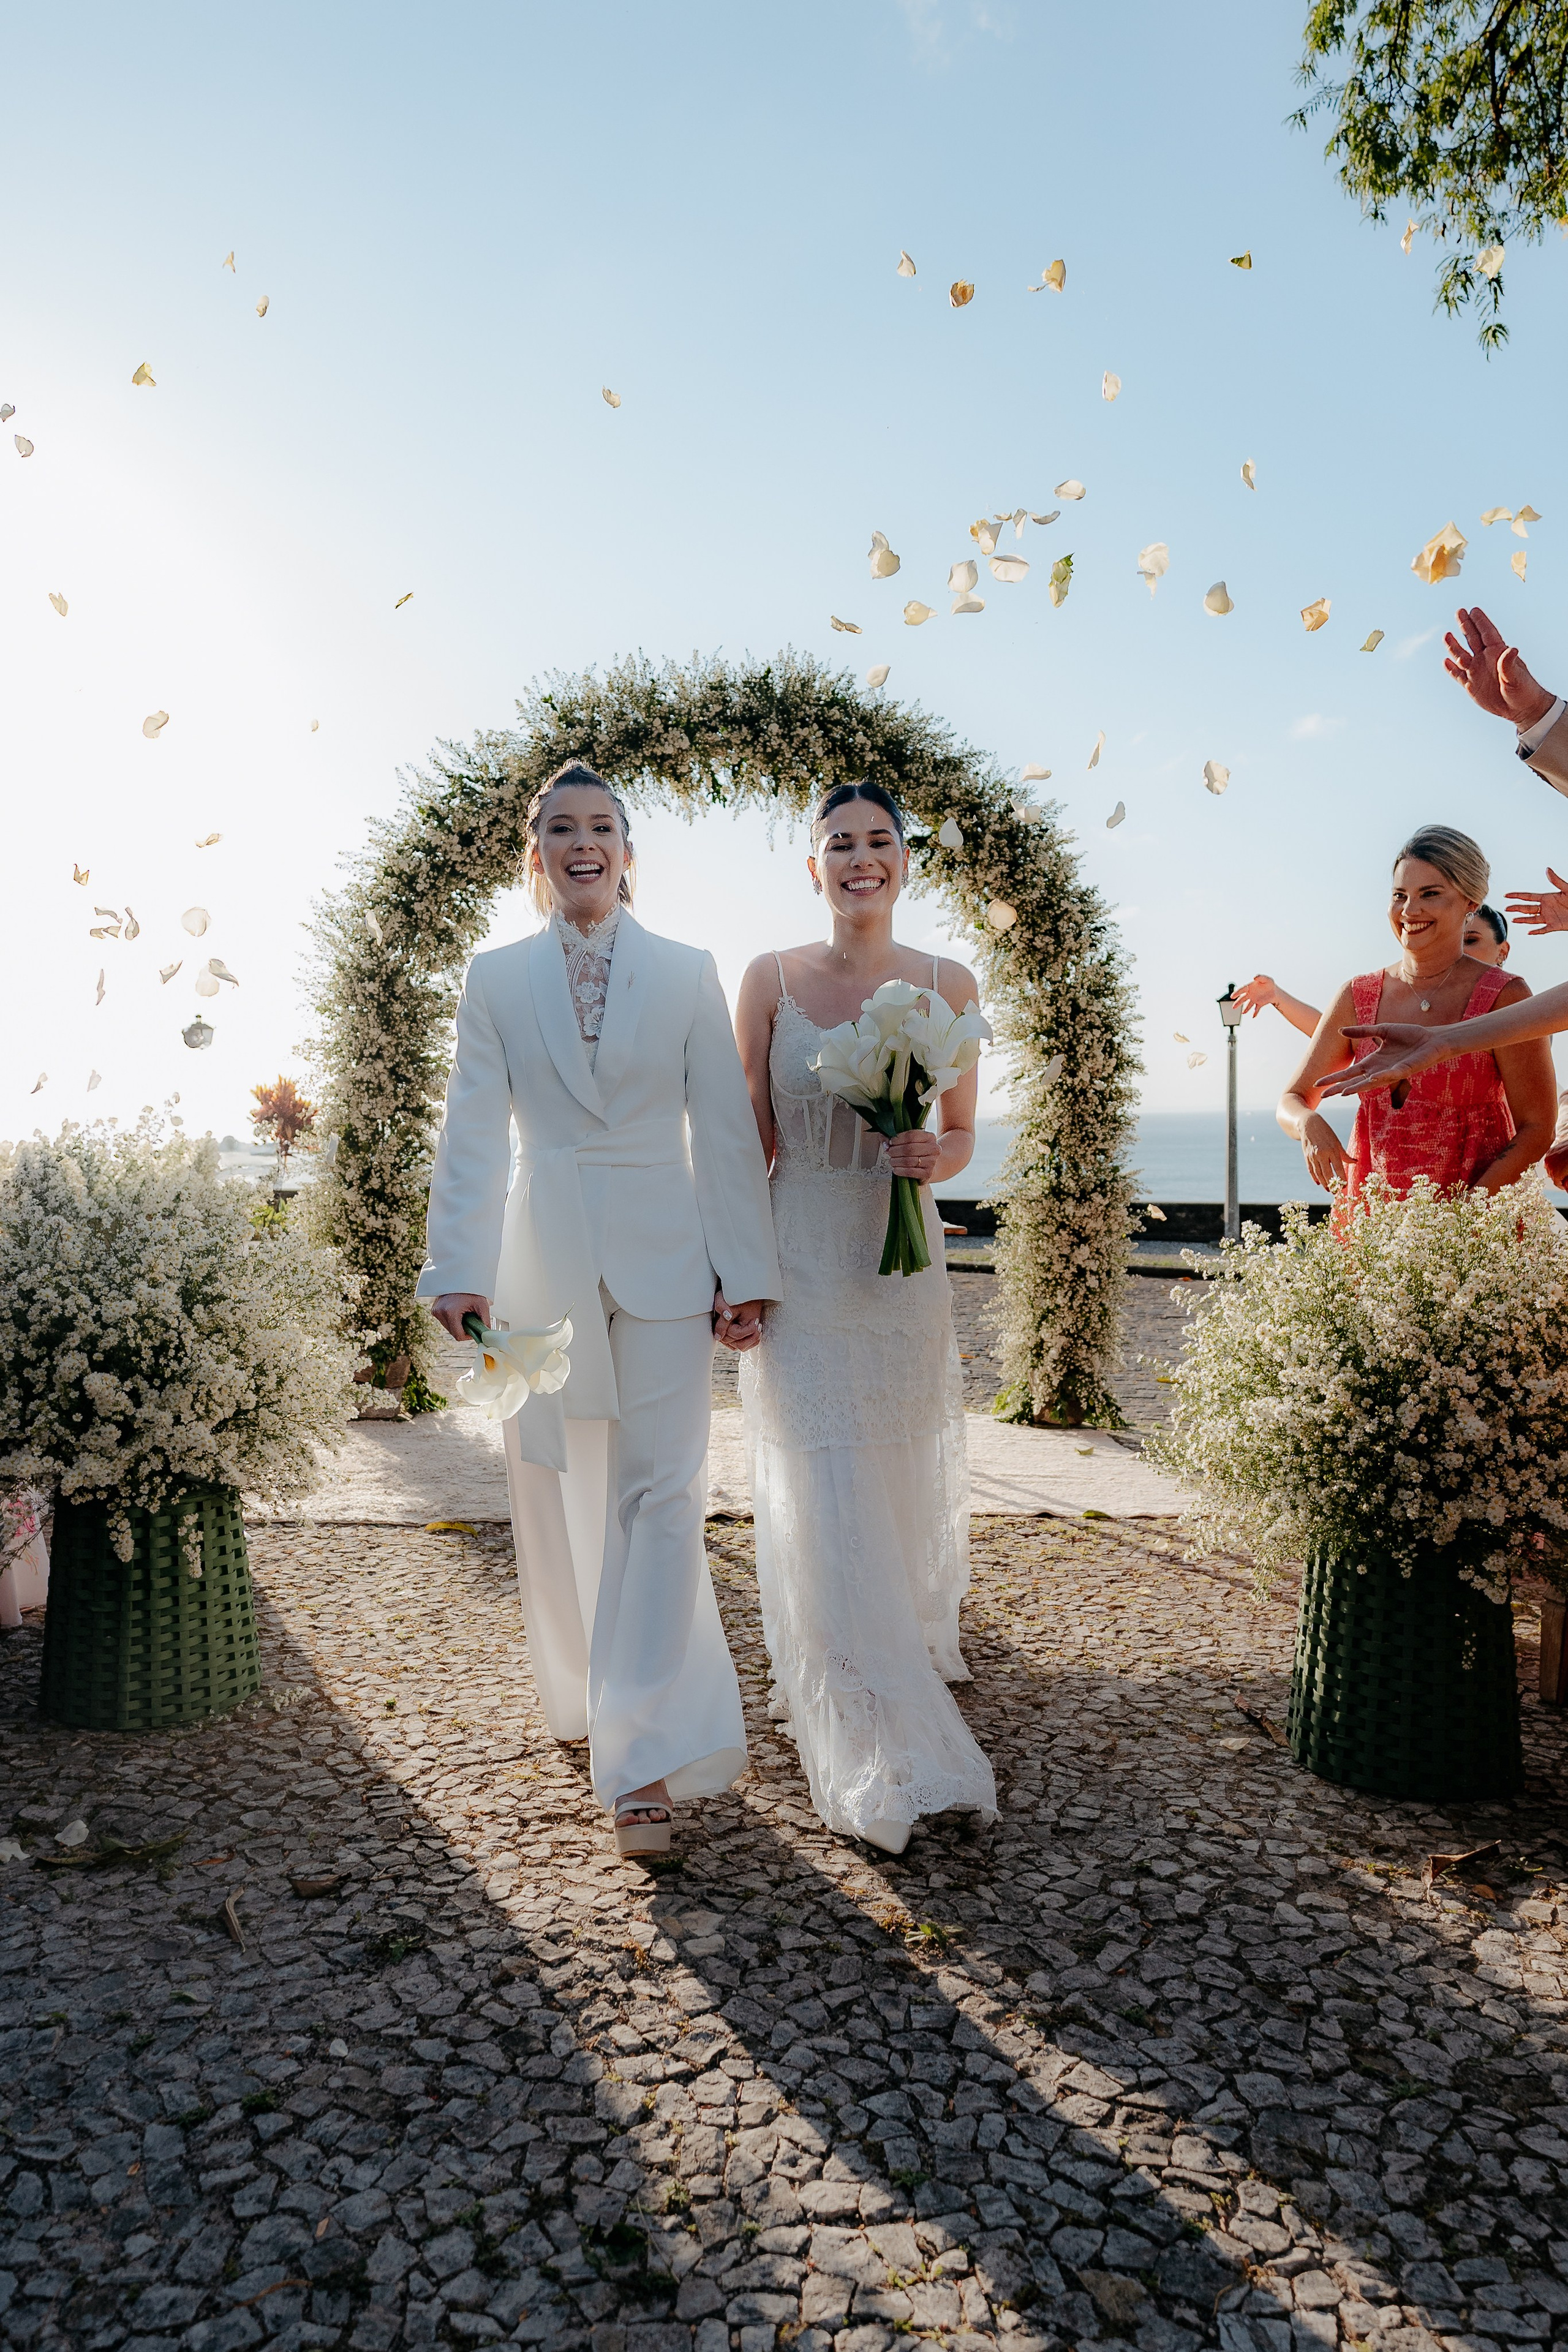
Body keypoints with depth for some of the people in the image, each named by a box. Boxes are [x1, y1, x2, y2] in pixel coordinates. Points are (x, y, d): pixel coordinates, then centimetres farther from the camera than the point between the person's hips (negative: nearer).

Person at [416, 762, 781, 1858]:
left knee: (660, 1497, -6)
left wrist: (748, 1272, -3)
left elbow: (727, 1130, 2)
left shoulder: (689, 974, 5)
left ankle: (645, 1757, -3)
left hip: (664, 1261, -1)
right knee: (557, 1498, 11)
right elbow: (473, 1136, -2)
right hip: (541, 1262, 1)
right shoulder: (495, 979, 6)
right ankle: (590, 1694, 33)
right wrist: (460, 1271, -13)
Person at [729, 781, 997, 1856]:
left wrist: (931, 1156, -14)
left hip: (905, 1265, 2)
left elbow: (963, 1134, 9)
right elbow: (749, 1138, 1)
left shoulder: (948, 985, 3)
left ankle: (904, 1652, 46)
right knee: (827, 1508, -3)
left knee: (906, 1492, 14)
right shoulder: (771, 979, -1)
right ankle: (885, 1761, 9)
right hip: (802, 1265, -2)